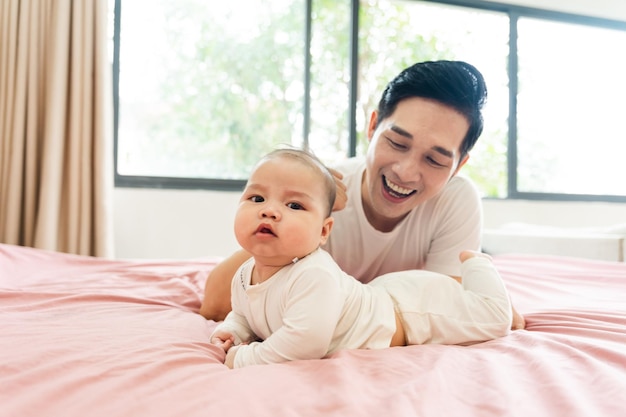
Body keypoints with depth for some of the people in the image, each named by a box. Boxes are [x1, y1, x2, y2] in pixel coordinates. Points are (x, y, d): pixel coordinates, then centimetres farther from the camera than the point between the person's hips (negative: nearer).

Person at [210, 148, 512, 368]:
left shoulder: (314, 276, -40)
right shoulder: (243, 278, -11)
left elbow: (306, 341, -48)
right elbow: (243, 316, 9)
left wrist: (244, 358, -35)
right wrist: (229, 331, -14)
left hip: (408, 307, -7)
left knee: (493, 319, 6)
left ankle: (471, 261, 29)